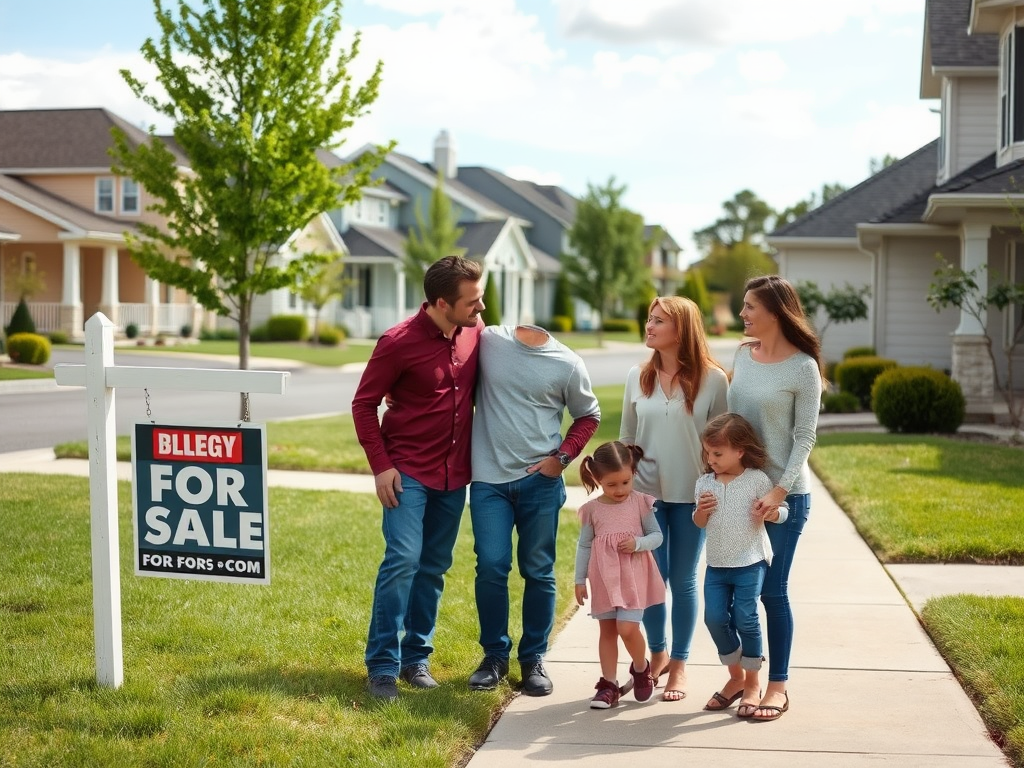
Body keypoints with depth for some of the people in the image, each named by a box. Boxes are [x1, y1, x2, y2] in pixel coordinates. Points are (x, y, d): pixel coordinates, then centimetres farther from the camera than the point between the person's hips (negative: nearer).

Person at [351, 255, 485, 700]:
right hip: (408, 471, -5)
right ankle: (382, 666, -6)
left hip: (454, 473, 5)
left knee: (435, 566, 10)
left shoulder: (474, 332, 0)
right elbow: (364, 403, -7)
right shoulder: (399, 342, -15)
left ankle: (416, 658, 21)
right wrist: (380, 465, -13)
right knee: (403, 559, -14)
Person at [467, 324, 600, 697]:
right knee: (491, 567, -3)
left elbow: (588, 415, 10)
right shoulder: (487, 341, -2)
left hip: (540, 481, 0)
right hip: (489, 479, 0)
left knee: (538, 571, 6)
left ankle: (534, 659, 19)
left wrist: (563, 457, -1)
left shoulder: (567, 364, -2)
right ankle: (495, 655, 14)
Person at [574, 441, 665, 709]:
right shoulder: (592, 509, 0)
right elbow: (584, 545, 5)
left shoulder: (641, 503, -3)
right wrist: (580, 581, 5)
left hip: (633, 576, -2)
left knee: (627, 628, -12)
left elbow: (657, 535, 2)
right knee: (607, 630, 7)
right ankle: (609, 684, 14)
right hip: (604, 578, 2)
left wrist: (638, 543, -18)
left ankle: (641, 668, 17)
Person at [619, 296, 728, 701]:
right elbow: (626, 436, 10)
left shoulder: (712, 379, -7)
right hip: (645, 492, 2)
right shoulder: (638, 377, 2)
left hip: (691, 495, -2)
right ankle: (658, 654, 25)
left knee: (682, 580, 8)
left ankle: (679, 665, 21)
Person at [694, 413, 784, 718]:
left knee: (745, 620, -7)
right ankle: (737, 677, 19)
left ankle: (753, 685, 9)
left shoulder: (757, 480, -7)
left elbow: (780, 510, -2)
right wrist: (701, 511, -7)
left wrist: (768, 513, -23)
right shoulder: (704, 483, 5)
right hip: (716, 564, 5)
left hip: (749, 563, -5)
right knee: (715, 618, -1)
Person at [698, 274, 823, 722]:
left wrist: (779, 492, -17)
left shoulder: (802, 367, -11)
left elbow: (804, 437, -11)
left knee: (772, 591, 0)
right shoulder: (743, 354, 7)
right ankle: (737, 675, 23)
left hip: (784, 495, -6)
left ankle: (778, 686, 12)